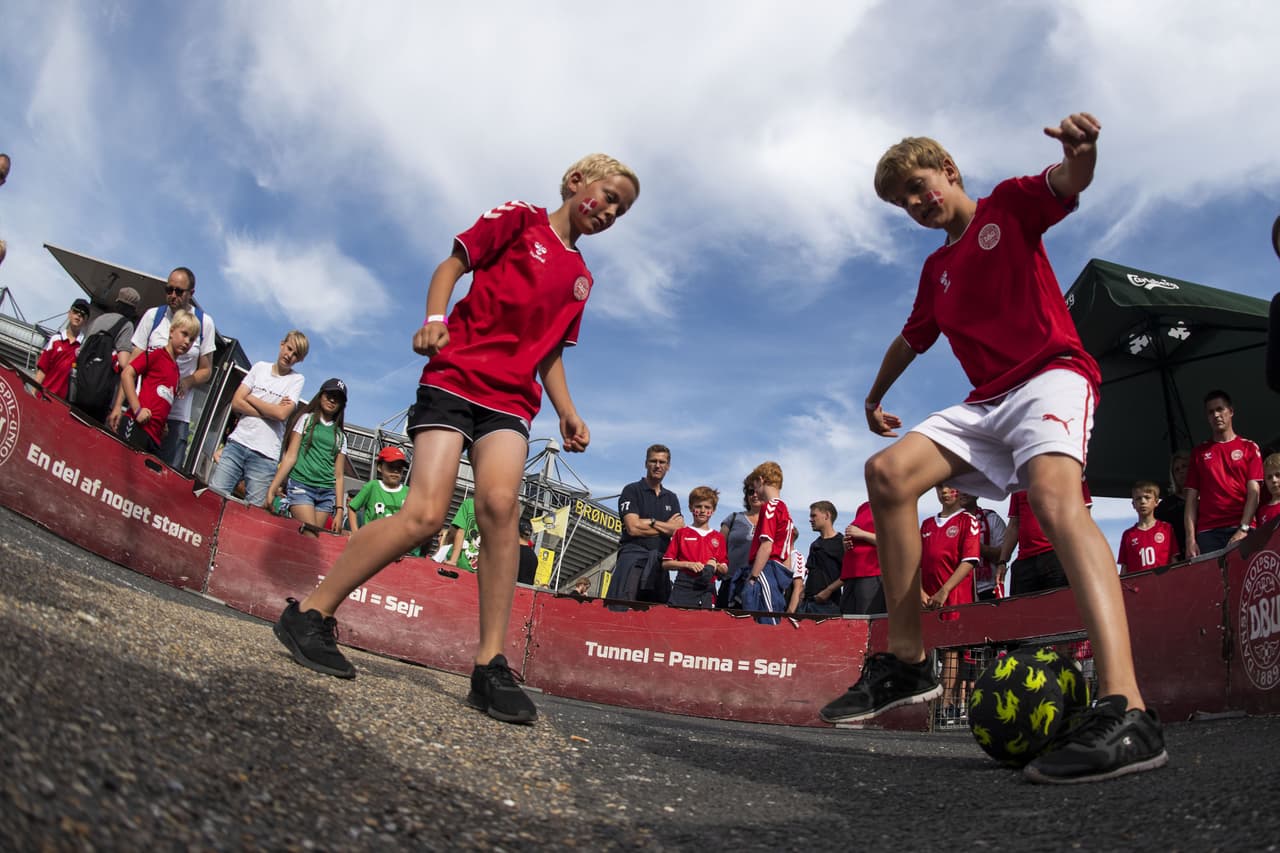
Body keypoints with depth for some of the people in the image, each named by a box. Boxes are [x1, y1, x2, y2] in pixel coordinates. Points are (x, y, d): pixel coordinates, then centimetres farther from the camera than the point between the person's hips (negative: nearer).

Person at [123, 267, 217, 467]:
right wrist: (119, 405, -10)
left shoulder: (204, 323, 3)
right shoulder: (153, 316, 3)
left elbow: (206, 370, 10)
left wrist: (187, 382, -13)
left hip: (177, 415, 0)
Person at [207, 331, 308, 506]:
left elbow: (282, 414, -11)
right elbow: (236, 403, 3)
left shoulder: (297, 380, 5)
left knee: (253, 509, -4)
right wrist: (271, 411, -7)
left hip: (265, 455, -2)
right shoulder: (260, 367, 12)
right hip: (238, 441, 2)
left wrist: (251, 398, 0)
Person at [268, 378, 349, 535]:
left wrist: (340, 510, 4)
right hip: (300, 486, -3)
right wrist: (272, 489, -7)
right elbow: (290, 456, 2)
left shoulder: (340, 436, 17)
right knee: (311, 536, -19)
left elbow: (338, 475, 13)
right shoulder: (306, 419, 10)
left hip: (327, 493, 3)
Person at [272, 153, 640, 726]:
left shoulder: (581, 279, 22)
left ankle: (490, 664, -21)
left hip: (512, 400, 4)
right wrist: (436, 318, -16)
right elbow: (452, 265, 3)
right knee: (425, 514, -18)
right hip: (455, 377, -4)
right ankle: (309, 612, -2)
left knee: (499, 502, -23)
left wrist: (568, 414, 11)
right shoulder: (520, 219, 8)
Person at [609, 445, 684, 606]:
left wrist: (651, 522, -5)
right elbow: (633, 528, -9)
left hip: (659, 561, 6)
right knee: (620, 608, -19)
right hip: (633, 555, -5)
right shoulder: (632, 490, 5)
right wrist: (666, 527, 3)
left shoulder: (671, 498, 21)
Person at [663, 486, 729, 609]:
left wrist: (715, 566, -6)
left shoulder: (719, 537, 15)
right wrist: (688, 564, -9)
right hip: (683, 587, -2)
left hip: (707, 590, 2)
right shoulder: (681, 533, 10)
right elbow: (665, 564, 5)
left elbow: (725, 570, 16)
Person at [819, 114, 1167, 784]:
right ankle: (905, 661, -12)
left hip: (1052, 373, -6)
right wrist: (876, 396, 48)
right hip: (986, 401, 6)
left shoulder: (1007, 205, 8)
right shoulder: (936, 271, 24)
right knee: (888, 470, -16)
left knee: (1055, 493, -35)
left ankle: (1125, 710, -50)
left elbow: (1067, 183, -13)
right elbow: (911, 338, 38)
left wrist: (1081, 149, -36)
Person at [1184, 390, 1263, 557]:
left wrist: (1243, 529, -13)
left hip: (1240, 529, -1)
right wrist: (1190, 538, -2)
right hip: (1207, 533, 1)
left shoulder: (1249, 448, 10)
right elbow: (1192, 498, 9)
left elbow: (1254, 492, 1)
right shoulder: (1199, 452, 15)